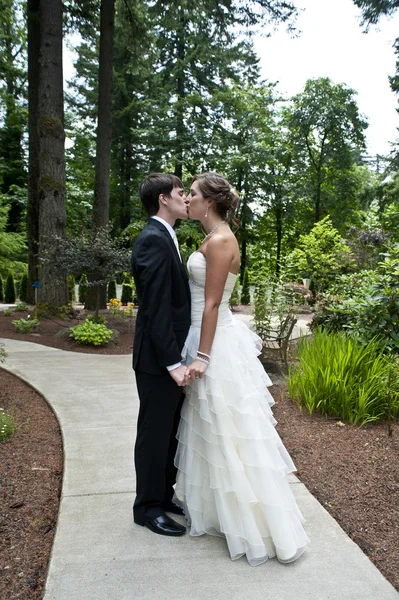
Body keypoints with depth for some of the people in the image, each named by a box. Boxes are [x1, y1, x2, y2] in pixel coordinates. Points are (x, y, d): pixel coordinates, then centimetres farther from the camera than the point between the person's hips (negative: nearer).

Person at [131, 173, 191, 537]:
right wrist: (173, 362, -22)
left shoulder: (164, 237, 14)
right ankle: (148, 507, 24)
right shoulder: (154, 239, -17)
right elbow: (156, 308, -23)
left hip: (171, 354, 10)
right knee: (155, 433, 6)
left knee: (171, 431, 19)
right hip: (159, 359, -10)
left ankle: (164, 494, 36)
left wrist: (178, 358, 15)